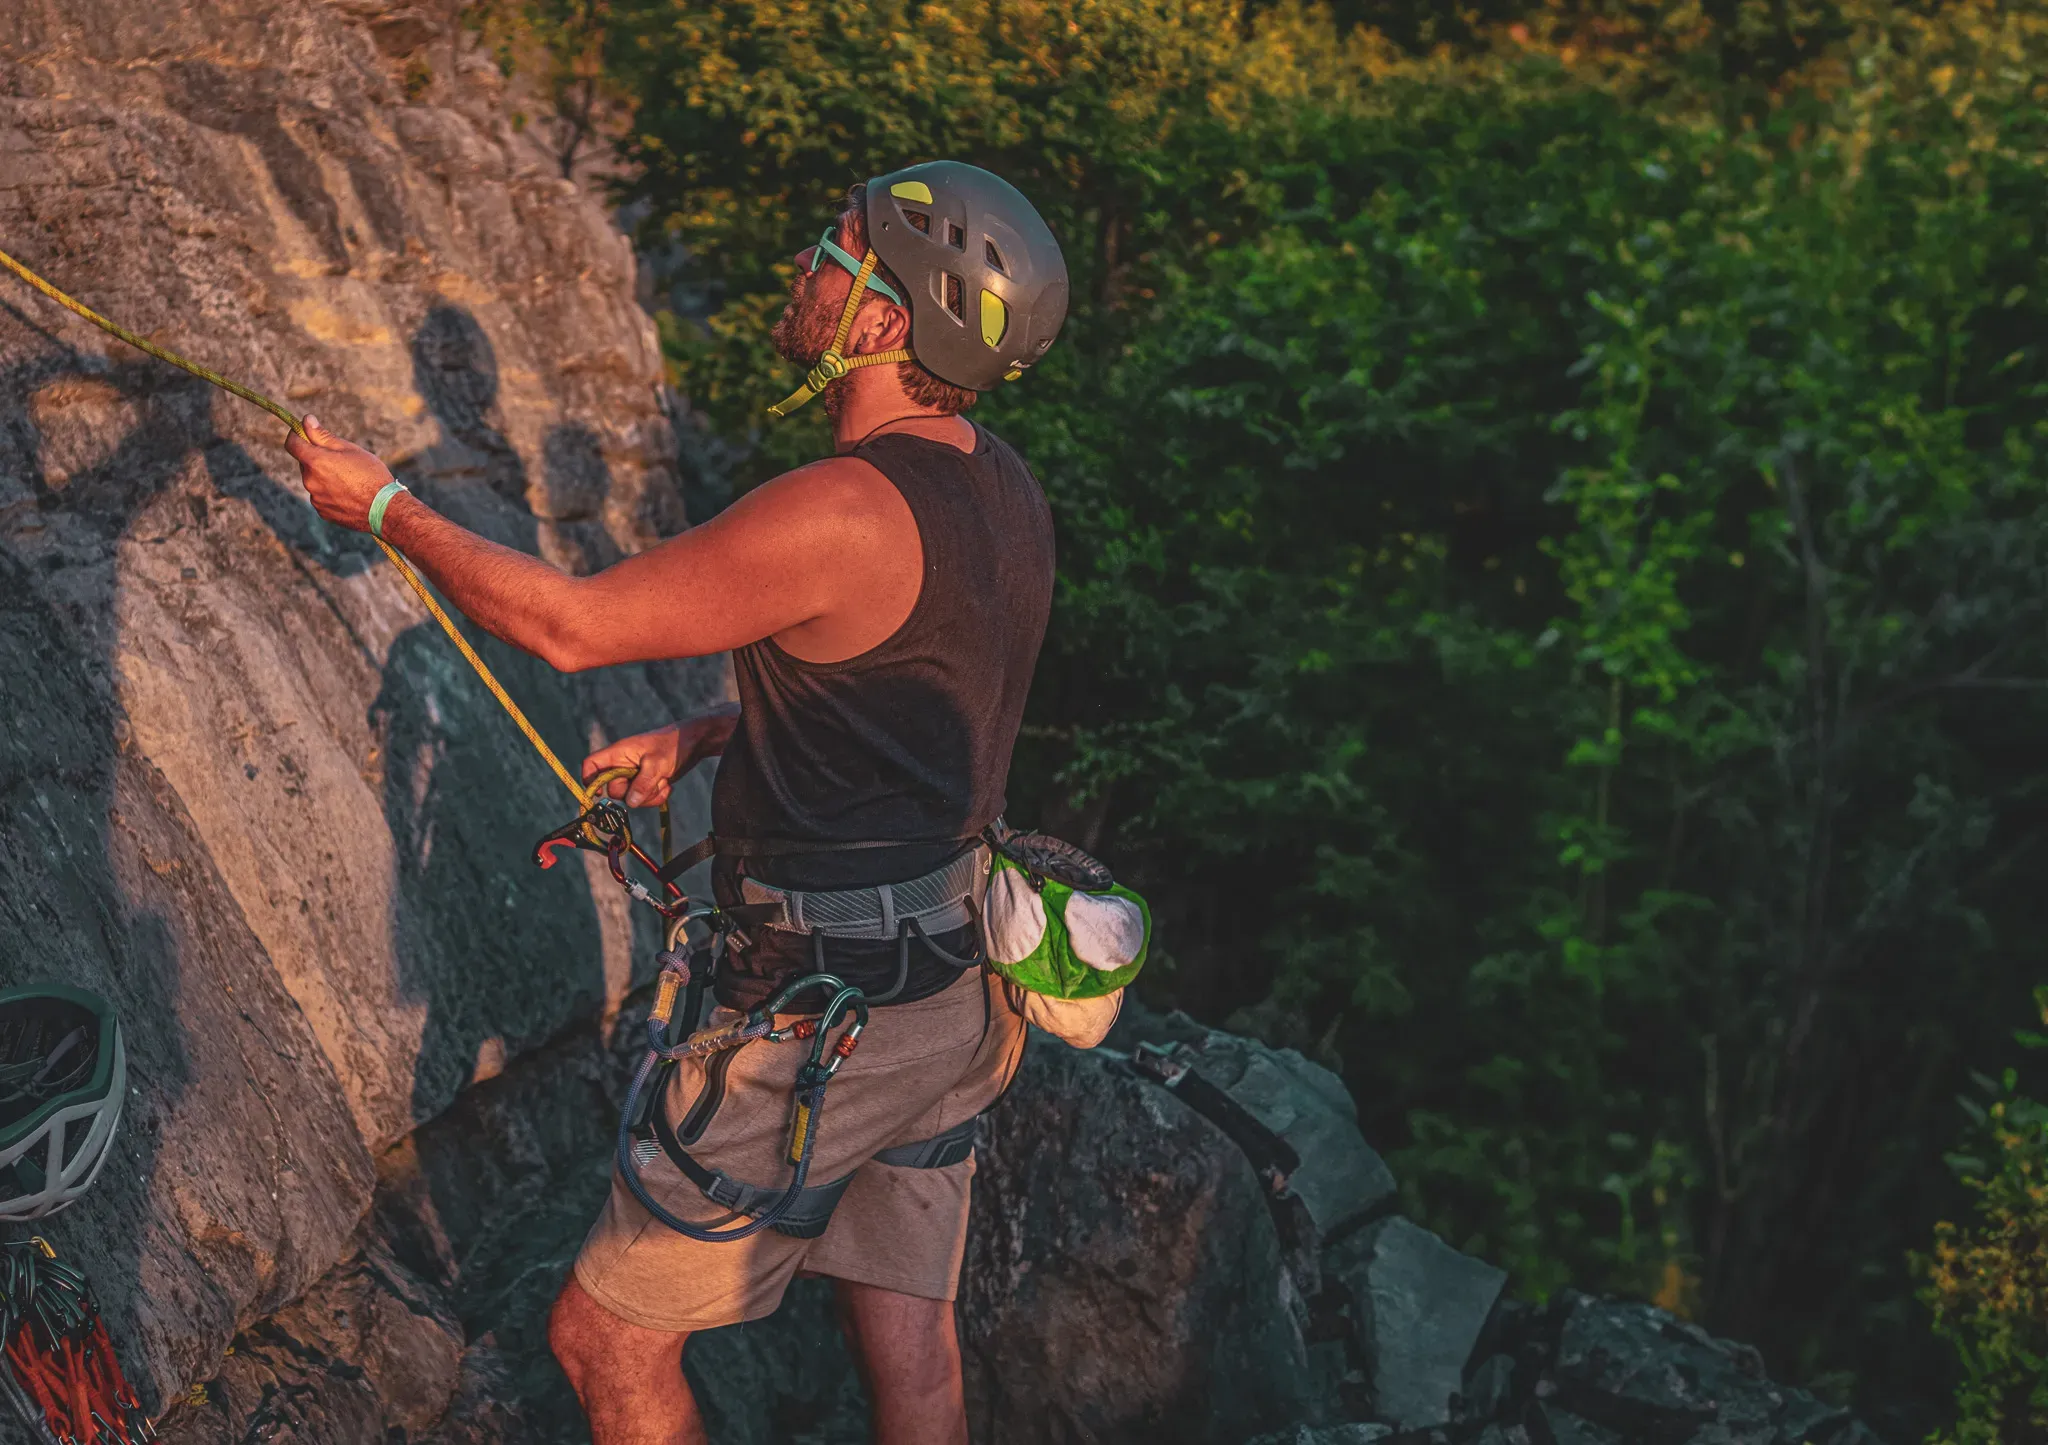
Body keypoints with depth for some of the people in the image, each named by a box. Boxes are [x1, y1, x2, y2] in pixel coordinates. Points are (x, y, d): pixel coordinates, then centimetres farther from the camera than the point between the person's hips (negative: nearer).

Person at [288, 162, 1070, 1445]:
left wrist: (385, 505, -1)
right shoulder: (1004, 489, 3)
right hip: (959, 989, 9)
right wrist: (698, 738, 11)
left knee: (609, 1340, 10)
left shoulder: (843, 513, -25)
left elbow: (568, 626, -15)